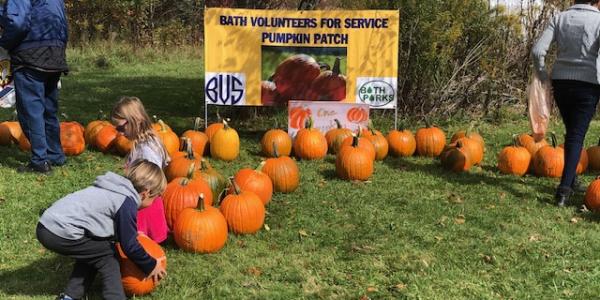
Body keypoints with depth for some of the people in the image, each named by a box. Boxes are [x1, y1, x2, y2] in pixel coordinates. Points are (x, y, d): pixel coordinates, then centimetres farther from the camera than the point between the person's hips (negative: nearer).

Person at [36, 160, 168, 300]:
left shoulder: (117, 190, 18)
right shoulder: (127, 202, -8)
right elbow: (129, 245, -4)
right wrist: (150, 266, 8)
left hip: (47, 225, 9)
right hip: (60, 233, -9)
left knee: (91, 252, 25)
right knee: (107, 253, 4)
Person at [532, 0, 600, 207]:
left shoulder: (560, 18, 3)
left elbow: (537, 51, -5)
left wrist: (543, 76, 8)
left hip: (560, 82, 3)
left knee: (571, 133, 19)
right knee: (577, 136, -1)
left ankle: (572, 181, 27)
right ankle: (565, 187, -11)